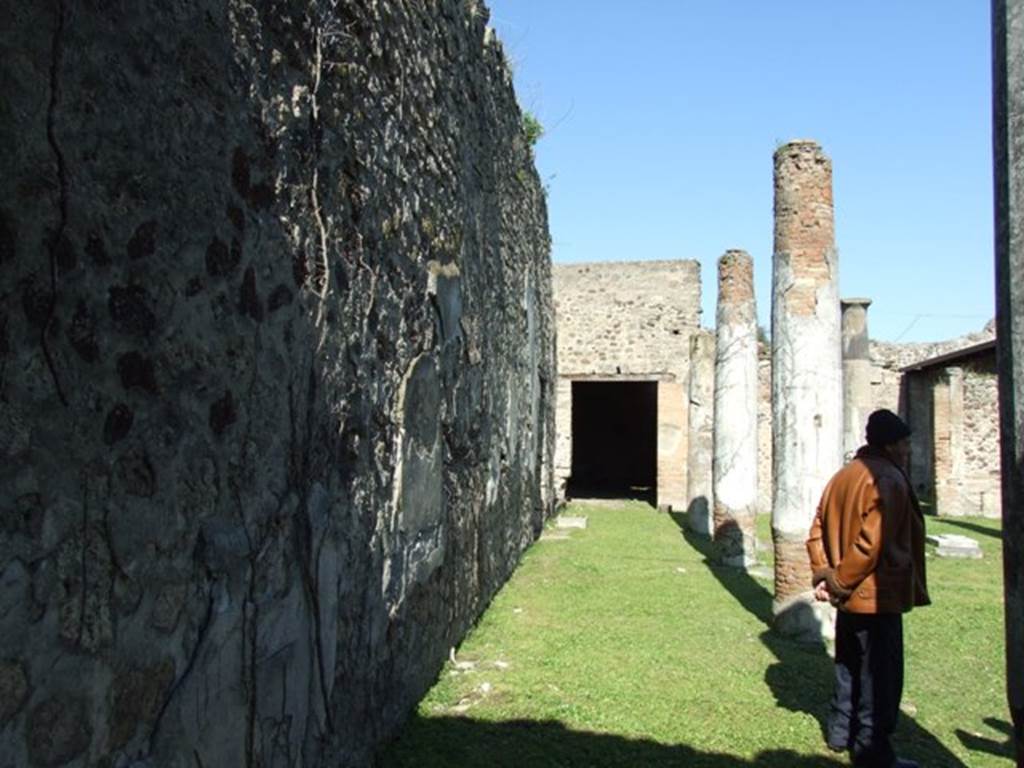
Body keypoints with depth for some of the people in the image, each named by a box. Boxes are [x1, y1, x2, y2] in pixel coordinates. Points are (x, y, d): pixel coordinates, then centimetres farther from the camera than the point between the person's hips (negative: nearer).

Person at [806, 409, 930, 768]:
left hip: (850, 596, 8)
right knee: (880, 675, 2)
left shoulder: (844, 476, 9)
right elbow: (871, 544, -25)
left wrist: (823, 574, 4)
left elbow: (817, 531, 8)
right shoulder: (889, 481, -18)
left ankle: (840, 732, 29)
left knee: (849, 666, 19)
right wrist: (838, 582, -17)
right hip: (878, 596, -8)